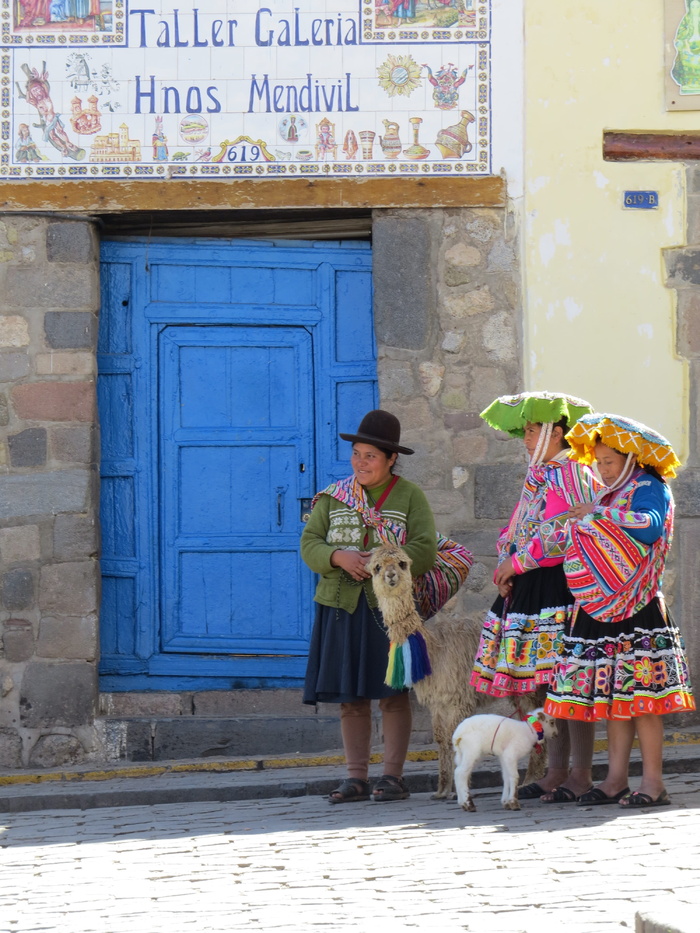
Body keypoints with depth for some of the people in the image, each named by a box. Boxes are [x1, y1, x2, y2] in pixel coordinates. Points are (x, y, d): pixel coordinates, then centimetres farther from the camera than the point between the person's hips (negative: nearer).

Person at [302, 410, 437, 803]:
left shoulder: (409, 496, 3)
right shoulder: (334, 496, 12)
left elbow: (425, 551, -7)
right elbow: (310, 544, 6)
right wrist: (339, 557, -14)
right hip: (342, 606, 3)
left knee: (393, 693, -3)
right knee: (351, 697, 2)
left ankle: (393, 776, 1)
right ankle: (357, 777, 6)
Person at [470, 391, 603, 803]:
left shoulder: (570, 474, -9)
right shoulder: (539, 476, 20)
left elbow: (561, 536, -18)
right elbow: (518, 532, 22)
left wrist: (516, 563, -10)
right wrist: (507, 570, 4)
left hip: (562, 585, -10)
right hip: (533, 590, 10)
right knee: (547, 686, 9)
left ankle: (581, 776, -7)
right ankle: (557, 772, 13)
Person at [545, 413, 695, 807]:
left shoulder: (648, 488, -5)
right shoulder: (610, 495, 20)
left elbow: (652, 525, -25)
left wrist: (600, 514, -23)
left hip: (637, 608, -8)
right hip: (603, 609, 8)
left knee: (640, 693, -10)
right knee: (612, 696, 6)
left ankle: (653, 783, -9)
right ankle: (616, 779, 7)